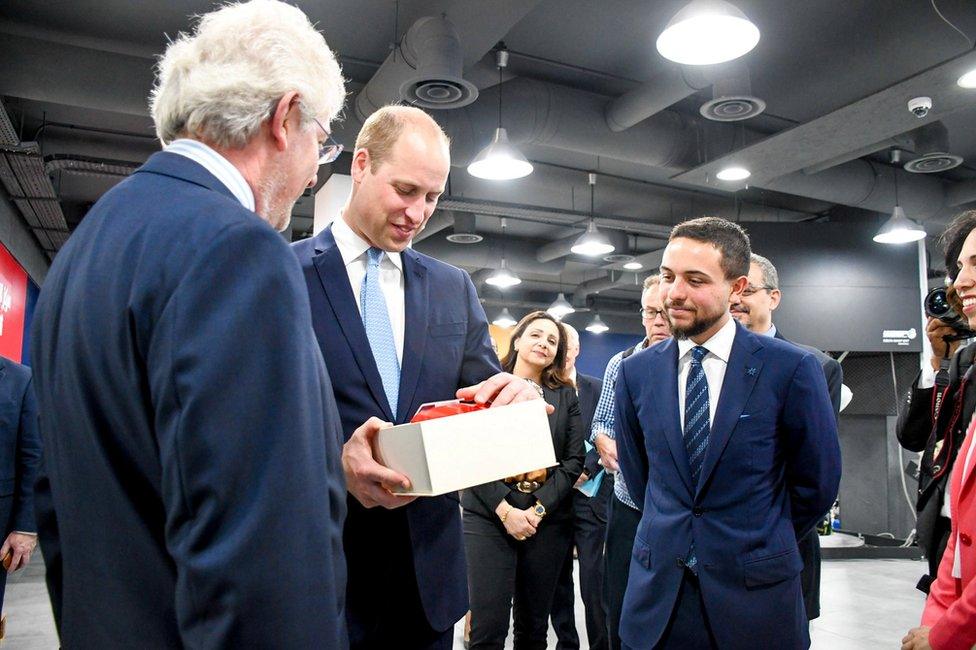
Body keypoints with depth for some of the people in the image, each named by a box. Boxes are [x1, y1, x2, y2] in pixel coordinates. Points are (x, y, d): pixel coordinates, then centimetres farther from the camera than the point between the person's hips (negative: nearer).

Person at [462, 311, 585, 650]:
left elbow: (573, 459, 3)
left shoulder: (566, 395, 10)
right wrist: (505, 510, -12)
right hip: (489, 515, -2)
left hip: (548, 518, 2)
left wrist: (538, 510, -9)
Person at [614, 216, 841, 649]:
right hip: (657, 586, 3)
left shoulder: (791, 368, -11)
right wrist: (669, 536, 11)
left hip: (755, 588, -2)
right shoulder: (636, 372, -3)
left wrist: (764, 545, 9)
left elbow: (816, 481, -1)